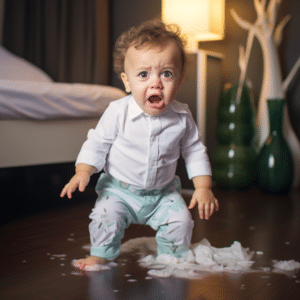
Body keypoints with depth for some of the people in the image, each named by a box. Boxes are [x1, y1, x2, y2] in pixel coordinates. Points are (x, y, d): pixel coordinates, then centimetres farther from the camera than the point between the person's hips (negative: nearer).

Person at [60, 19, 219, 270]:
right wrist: (82, 172, -23)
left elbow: (195, 151, 0)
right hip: (120, 190, -1)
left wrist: (203, 187, -6)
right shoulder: (118, 112, -19)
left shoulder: (182, 117, -12)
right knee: (106, 216, -20)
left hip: (163, 192, 2)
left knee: (181, 220, -12)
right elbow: (97, 144, -10)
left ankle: (171, 257, 16)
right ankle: (101, 254, 9)